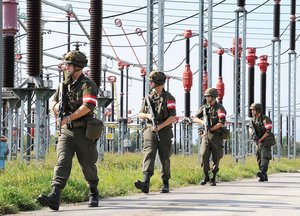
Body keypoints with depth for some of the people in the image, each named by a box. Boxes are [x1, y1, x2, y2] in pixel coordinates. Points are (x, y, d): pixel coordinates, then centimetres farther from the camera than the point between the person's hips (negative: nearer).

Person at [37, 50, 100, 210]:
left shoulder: (87, 85, -8)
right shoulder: (64, 85, 13)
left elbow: (87, 107, -22)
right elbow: (53, 102, 24)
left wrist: (68, 118, -25)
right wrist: (56, 108, -1)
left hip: (83, 132, -5)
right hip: (66, 131, 5)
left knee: (87, 165, 8)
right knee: (62, 162, -12)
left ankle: (93, 194, 31)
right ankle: (54, 197, -26)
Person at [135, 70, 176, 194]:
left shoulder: (168, 98, -3)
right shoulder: (148, 98, 11)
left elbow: (172, 117, -9)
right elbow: (140, 114, 16)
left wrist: (160, 126, -17)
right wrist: (148, 115, -6)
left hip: (164, 131, -3)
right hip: (150, 131, 3)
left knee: (164, 158, 4)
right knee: (149, 155, -14)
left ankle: (165, 184, 19)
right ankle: (146, 183, -29)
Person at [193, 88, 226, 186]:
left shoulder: (220, 108, -6)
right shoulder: (204, 108, 11)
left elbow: (221, 123, -16)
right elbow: (195, 118, 10)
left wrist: (211, 129, -16)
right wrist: (202, 122, -11)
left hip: (216, 136, -3)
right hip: (206, 135, 3)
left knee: (216, 158, 0)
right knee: (203, 155, -9)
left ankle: (213, 179, 9)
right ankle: (206, 176, 5)